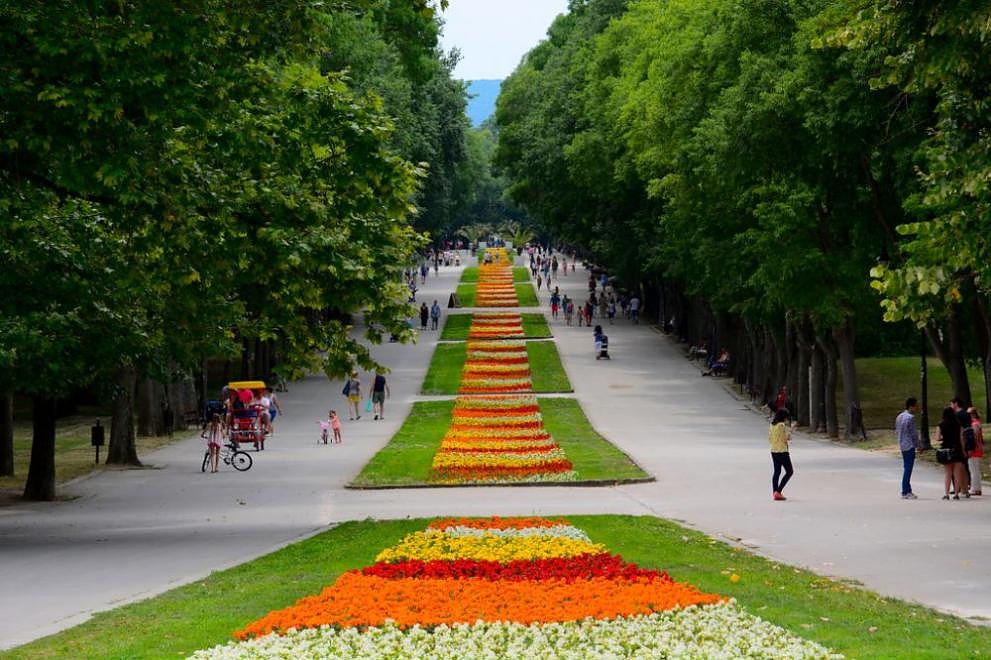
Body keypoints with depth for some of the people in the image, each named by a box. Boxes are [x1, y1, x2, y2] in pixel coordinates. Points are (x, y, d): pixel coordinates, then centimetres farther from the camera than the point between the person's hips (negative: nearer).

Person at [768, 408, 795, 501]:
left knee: (777, 472, 14)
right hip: (782, 451, -8)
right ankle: (778, 491, -6)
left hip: (773, 451, 8)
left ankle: (774, 493, 9)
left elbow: (769, 439, 13)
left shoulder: (772, 425, 8)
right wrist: (790, 430, -5)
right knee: (789, 471, 2)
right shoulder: (782, 425, -15)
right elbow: (786, 439, -16)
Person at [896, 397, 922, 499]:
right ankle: (905, 493, -6)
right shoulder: (910, 417, -16)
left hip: (902, 445, 9)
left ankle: (907, 491, 19)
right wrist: (919, 445, -4)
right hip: (909, 445, -9)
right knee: (908, 469, -6)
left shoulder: (899, 416, 13)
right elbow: (914, 434, -15)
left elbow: (897, 431, 18)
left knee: (906, 468, 14)